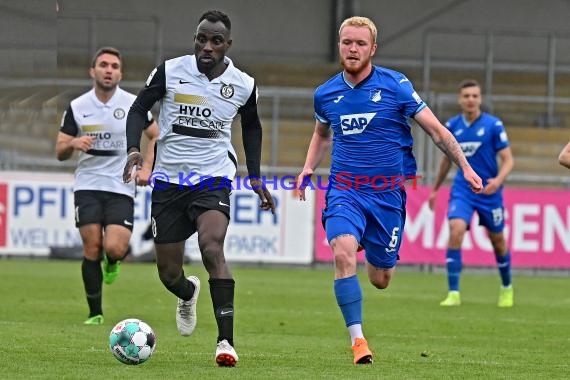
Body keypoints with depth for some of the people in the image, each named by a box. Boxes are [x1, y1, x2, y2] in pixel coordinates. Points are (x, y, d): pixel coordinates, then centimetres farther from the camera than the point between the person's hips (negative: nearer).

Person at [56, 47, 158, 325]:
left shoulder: (133, 104, -2)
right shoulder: (77, 107, 2)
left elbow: (156, 135, 11)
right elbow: (60, 153, 6)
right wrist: (73, 143, -17)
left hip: (121, 189, -1)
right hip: (87, 186, 1)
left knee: (114, 248, -17)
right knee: (92, 248, -6)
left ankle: (112, 261, 22)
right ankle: (95, 313, 6)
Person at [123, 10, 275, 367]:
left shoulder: (243, 85, -1)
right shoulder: (170, 71, -6)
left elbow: (252, 126, 17)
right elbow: (139, 108, 4)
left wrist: (256, 177, 12)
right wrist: (134, 149, -13)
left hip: (213, 179, -1)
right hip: (168, 180, 2)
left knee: (212, 247, -29)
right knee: (169, 273, 6)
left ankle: (226, 341, -29)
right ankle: (188, 293, 47)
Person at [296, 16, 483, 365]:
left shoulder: (396, 85, -6)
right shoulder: (326, 94, 3)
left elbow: (436, 130, -1)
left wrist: (465, 167, -7)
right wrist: (308, 170, 9)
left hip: (388, 191, -1)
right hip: (345, 188, 1)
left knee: (380, 280, 6)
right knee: (343, 254, -27)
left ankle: (378, 254, 44)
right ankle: (357, 339, -19)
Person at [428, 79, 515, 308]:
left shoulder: (493, 125, -8)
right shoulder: (451, 126, 1)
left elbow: (508, 160, -8)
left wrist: (498, 180, -27)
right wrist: (435, 189, 22)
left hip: (489, 192, -1)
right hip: (462, 190, 1)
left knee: (497, 240, 11)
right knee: (456, 231, -21)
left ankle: (506, 289, 37)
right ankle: (453, 293, -18)